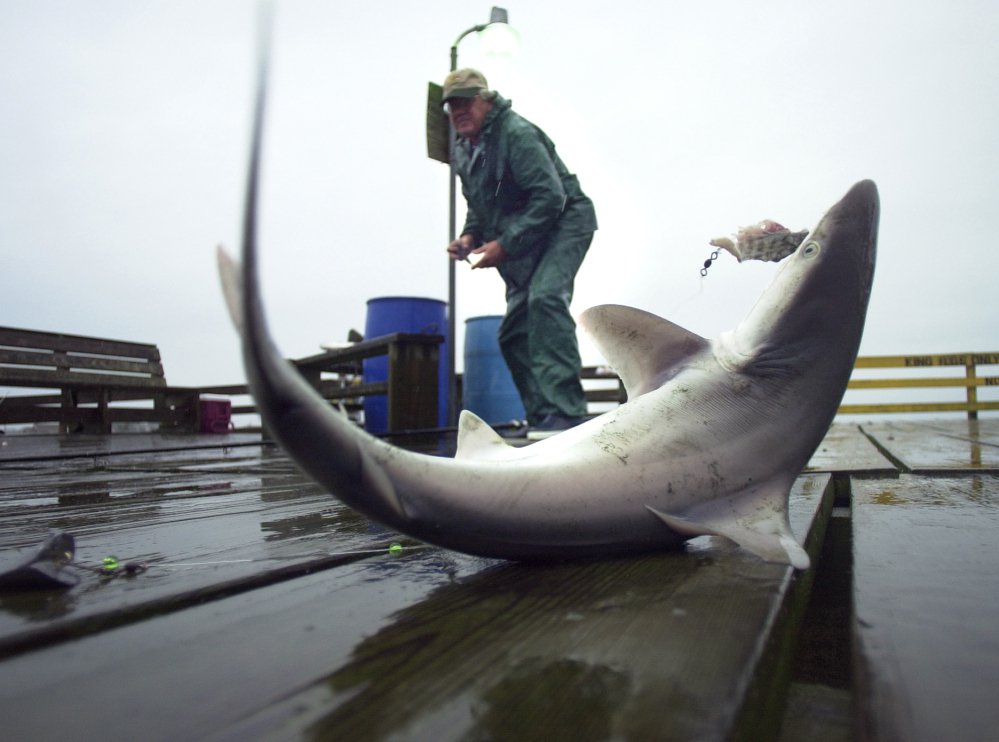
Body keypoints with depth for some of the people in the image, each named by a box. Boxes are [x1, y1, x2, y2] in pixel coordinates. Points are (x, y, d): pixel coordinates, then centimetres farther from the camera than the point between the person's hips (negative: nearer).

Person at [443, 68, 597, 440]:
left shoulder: (516, 134, -17)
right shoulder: (462, 149, 10)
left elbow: (550, 198, -25)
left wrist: (505, 244, -25)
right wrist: (469, 236, 0)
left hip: (563, 225, -9)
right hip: (522, 244, 9)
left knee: (545, 297, -33)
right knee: (513, 332, 6)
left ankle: (564, 412, -34)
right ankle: (540, 418, 15)